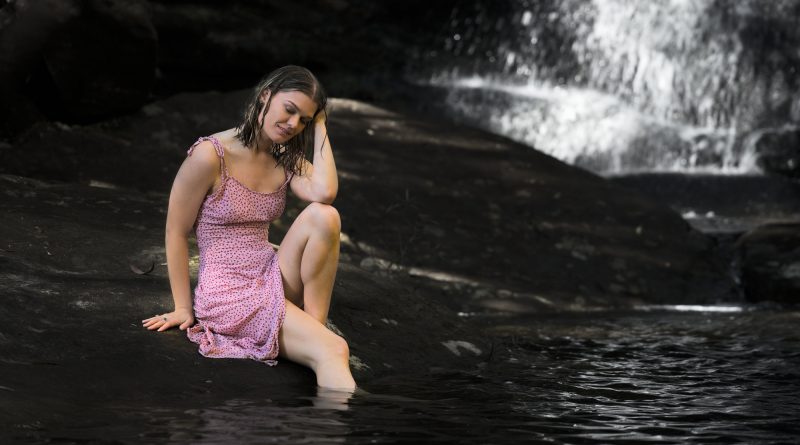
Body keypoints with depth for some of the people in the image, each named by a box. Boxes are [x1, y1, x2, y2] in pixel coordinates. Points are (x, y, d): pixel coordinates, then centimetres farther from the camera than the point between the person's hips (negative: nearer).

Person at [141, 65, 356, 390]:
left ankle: (314, 326, -16)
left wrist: (319, 126, -5)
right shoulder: (211, 155, -11)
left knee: (324, 216, -23)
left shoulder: (286, 160, 9)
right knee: (333, 351, -27)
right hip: (226, 288, -7)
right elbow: (176, 233, -5)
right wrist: (183, 309, -2)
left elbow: (324, 192, -15)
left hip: (271, 278, 7)